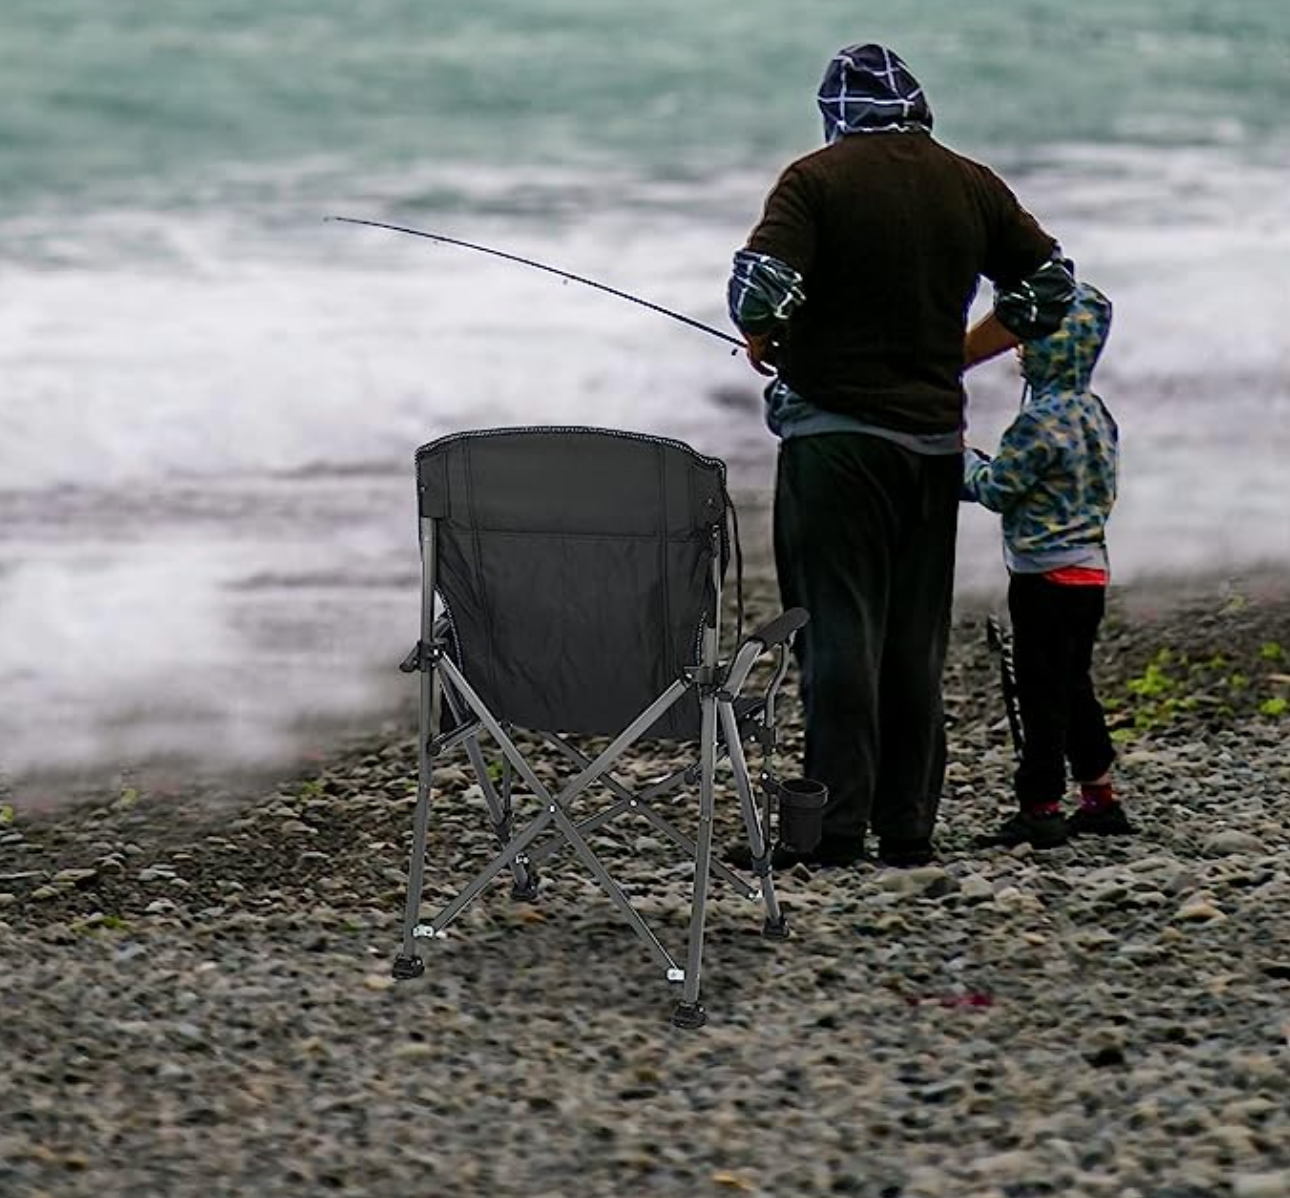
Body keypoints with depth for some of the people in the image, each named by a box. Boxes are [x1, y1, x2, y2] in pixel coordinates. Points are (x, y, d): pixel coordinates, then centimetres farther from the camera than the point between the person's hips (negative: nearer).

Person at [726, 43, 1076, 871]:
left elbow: (760, 291, -19)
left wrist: (765, 351, 2)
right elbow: (1050, 287, 13)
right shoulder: (973, 187, 7)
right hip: (935, 436, 4)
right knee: (916, 637, 10)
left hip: (835, 432, -4)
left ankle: (837, 826, -10)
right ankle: (909, 827, 12)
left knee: (837, 626, -5)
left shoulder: (818, 180, -8)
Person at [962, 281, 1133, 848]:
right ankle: (1100, 800, 22)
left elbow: (997, 491, -14)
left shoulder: (1040, 422, -18)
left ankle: (1040, 807, -3)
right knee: (1073, 685, 17)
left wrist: (964, 458, 5)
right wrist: (979, 467, 18)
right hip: (1090, 571, 9)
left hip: (1045, 573, -9)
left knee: (1041, 690, -5)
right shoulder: (1096, 415, 9)